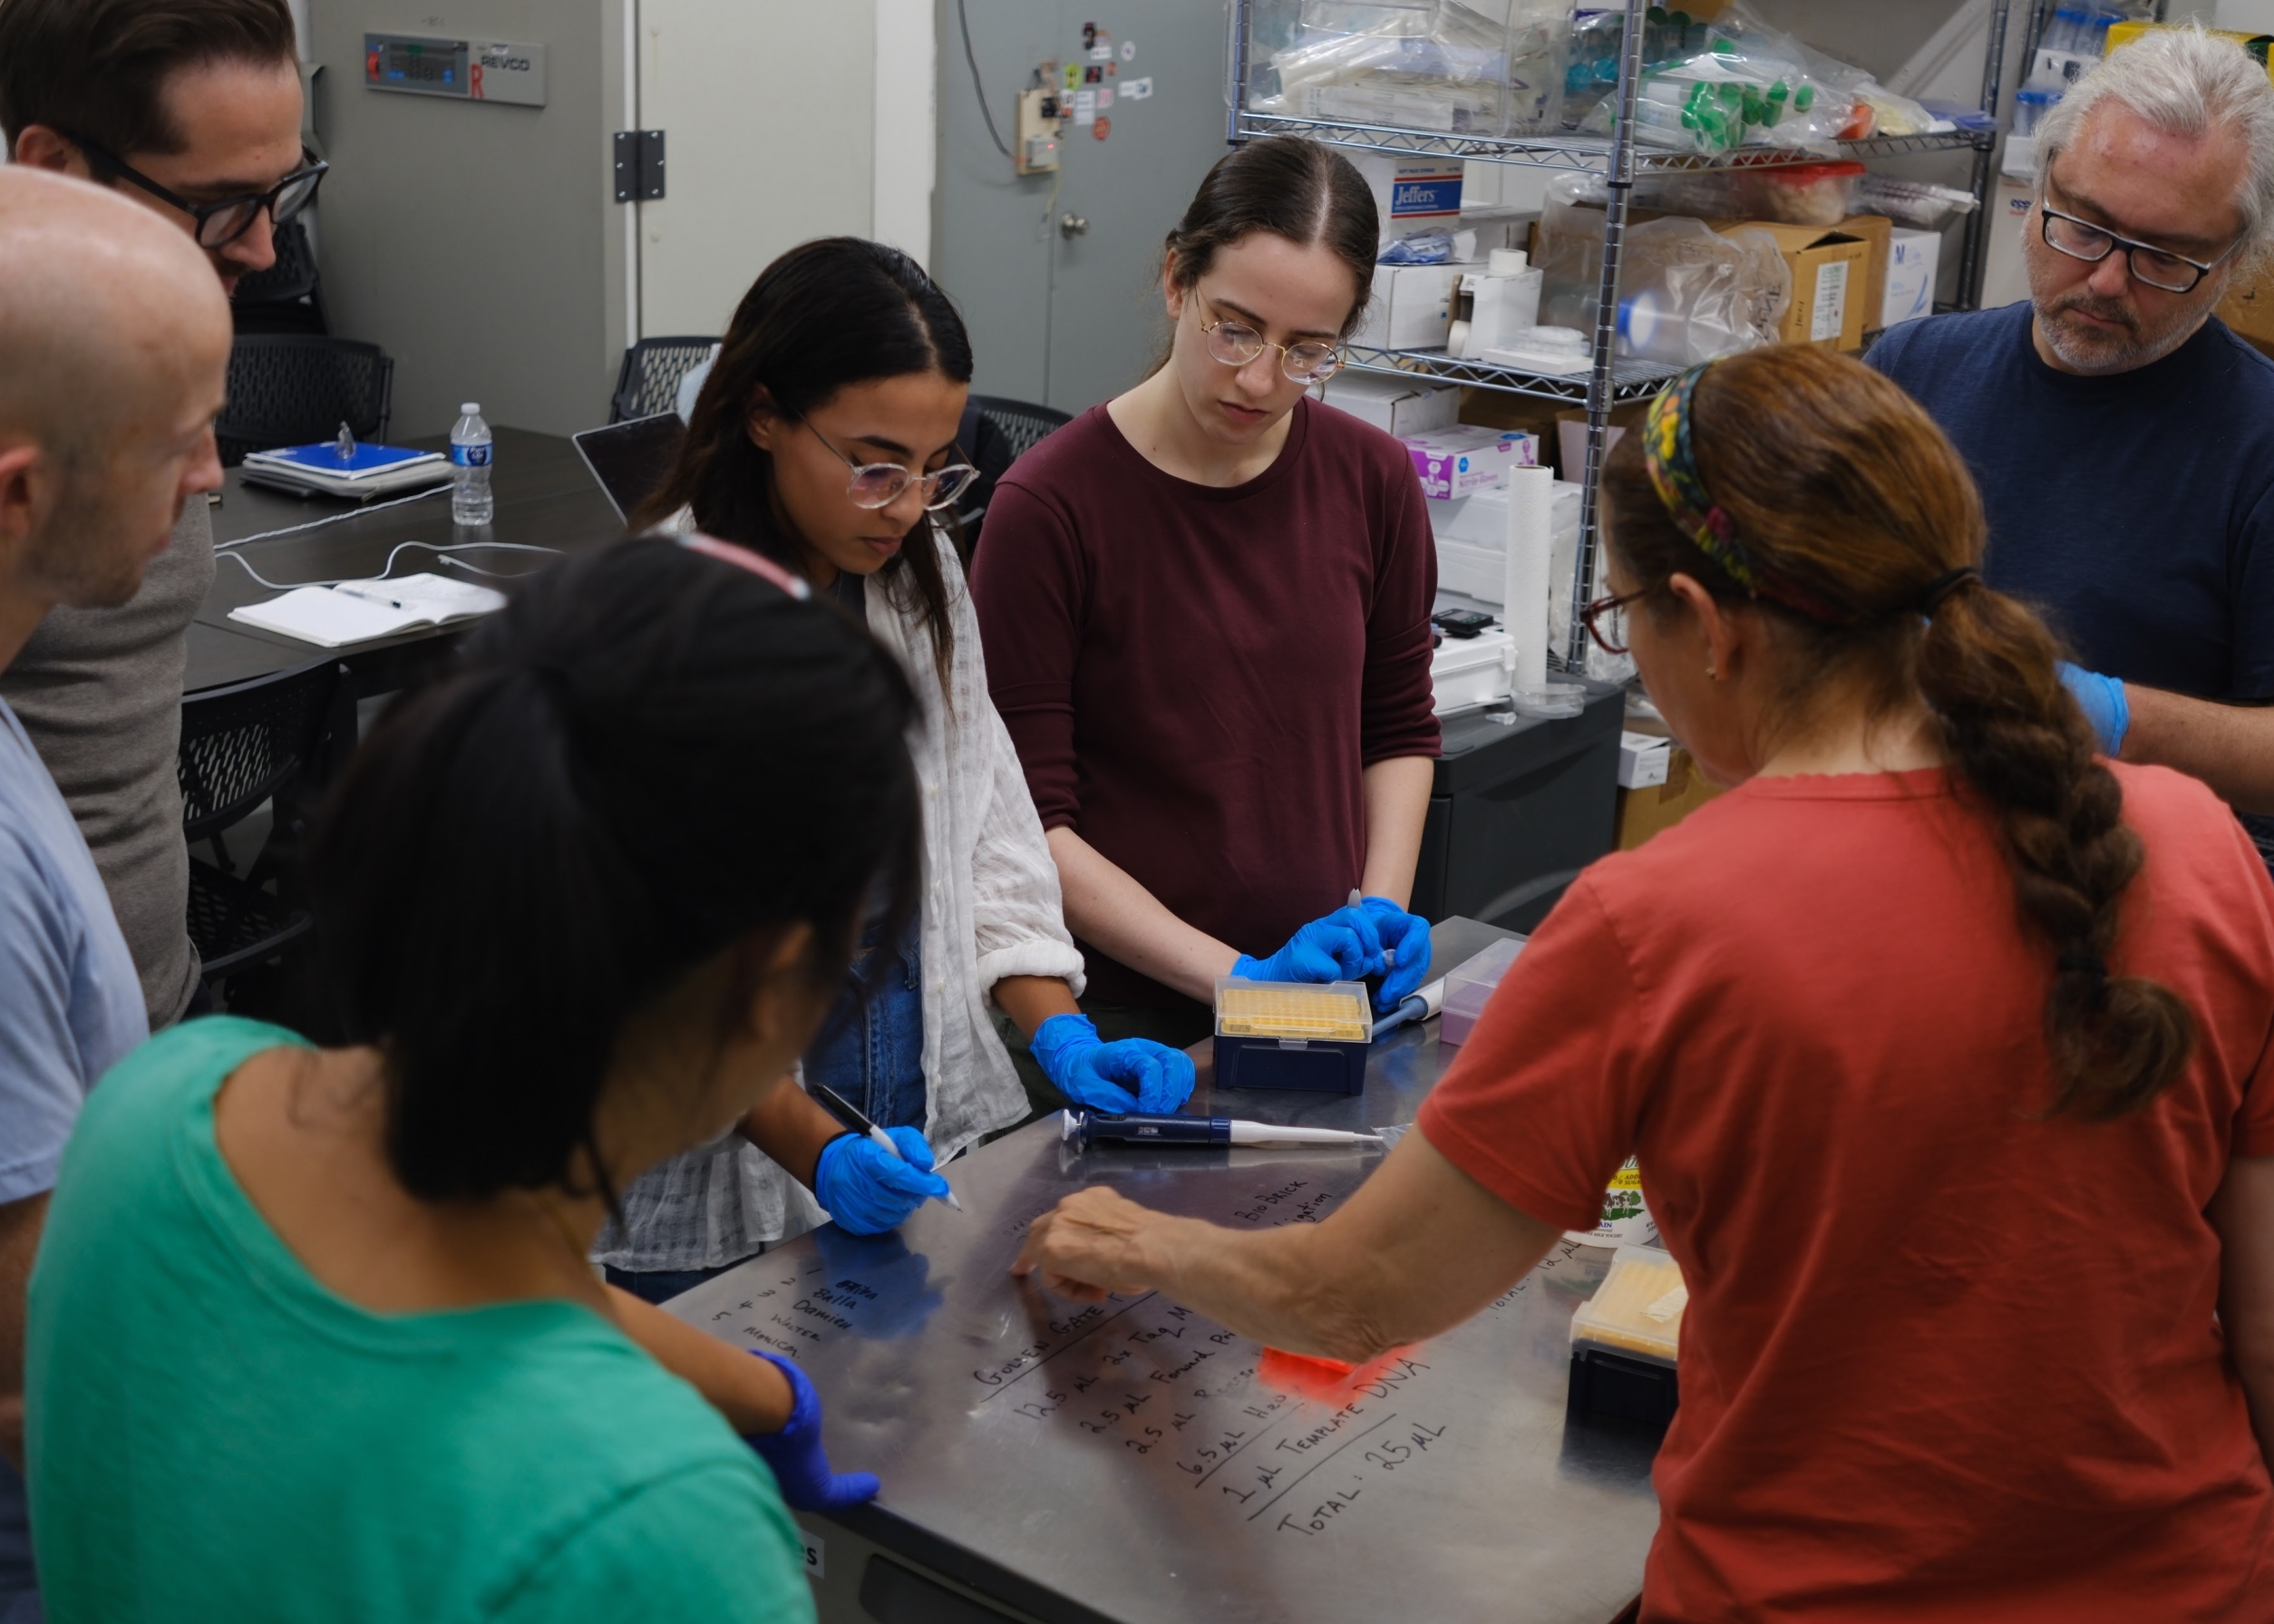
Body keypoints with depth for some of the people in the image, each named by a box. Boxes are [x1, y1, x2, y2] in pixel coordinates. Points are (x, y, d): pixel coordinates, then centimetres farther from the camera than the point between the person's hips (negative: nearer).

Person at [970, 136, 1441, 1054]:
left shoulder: (1371, 480, 3)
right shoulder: (1048, 507, -11)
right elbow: (1027, 821, -11)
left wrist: (1380, 908, 1)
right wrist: (1234, 975, -16)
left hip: (1327, 988, 3)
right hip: (1122, 1011, -3)